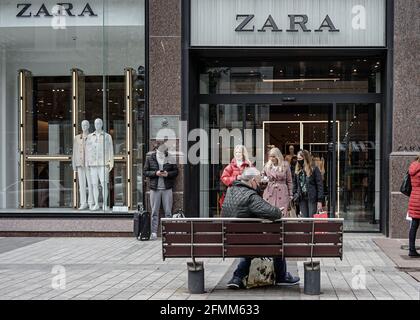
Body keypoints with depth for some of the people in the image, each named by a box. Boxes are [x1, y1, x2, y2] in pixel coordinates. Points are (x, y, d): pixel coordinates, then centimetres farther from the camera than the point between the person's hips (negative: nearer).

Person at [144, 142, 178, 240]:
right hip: (155, 188, 0)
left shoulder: (170, 159, 3)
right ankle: (154, 233, 6)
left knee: (168, 212, 2)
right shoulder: (150, 158, 2)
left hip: (167, 188, 0)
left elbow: (176, 171, 7)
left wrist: (168, 174, -13)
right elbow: (145, 172, 2)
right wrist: (155, 173, -14)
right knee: (154, 212, 2)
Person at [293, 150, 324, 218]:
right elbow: (295, 184, 19)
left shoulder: (314, 169, -7)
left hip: (312, 198, -5)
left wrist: (320, 201, -12)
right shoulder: (298, 170, 11)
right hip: (302, 198, 5)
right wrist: (294, 195, 6)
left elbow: (319, 185, -8)